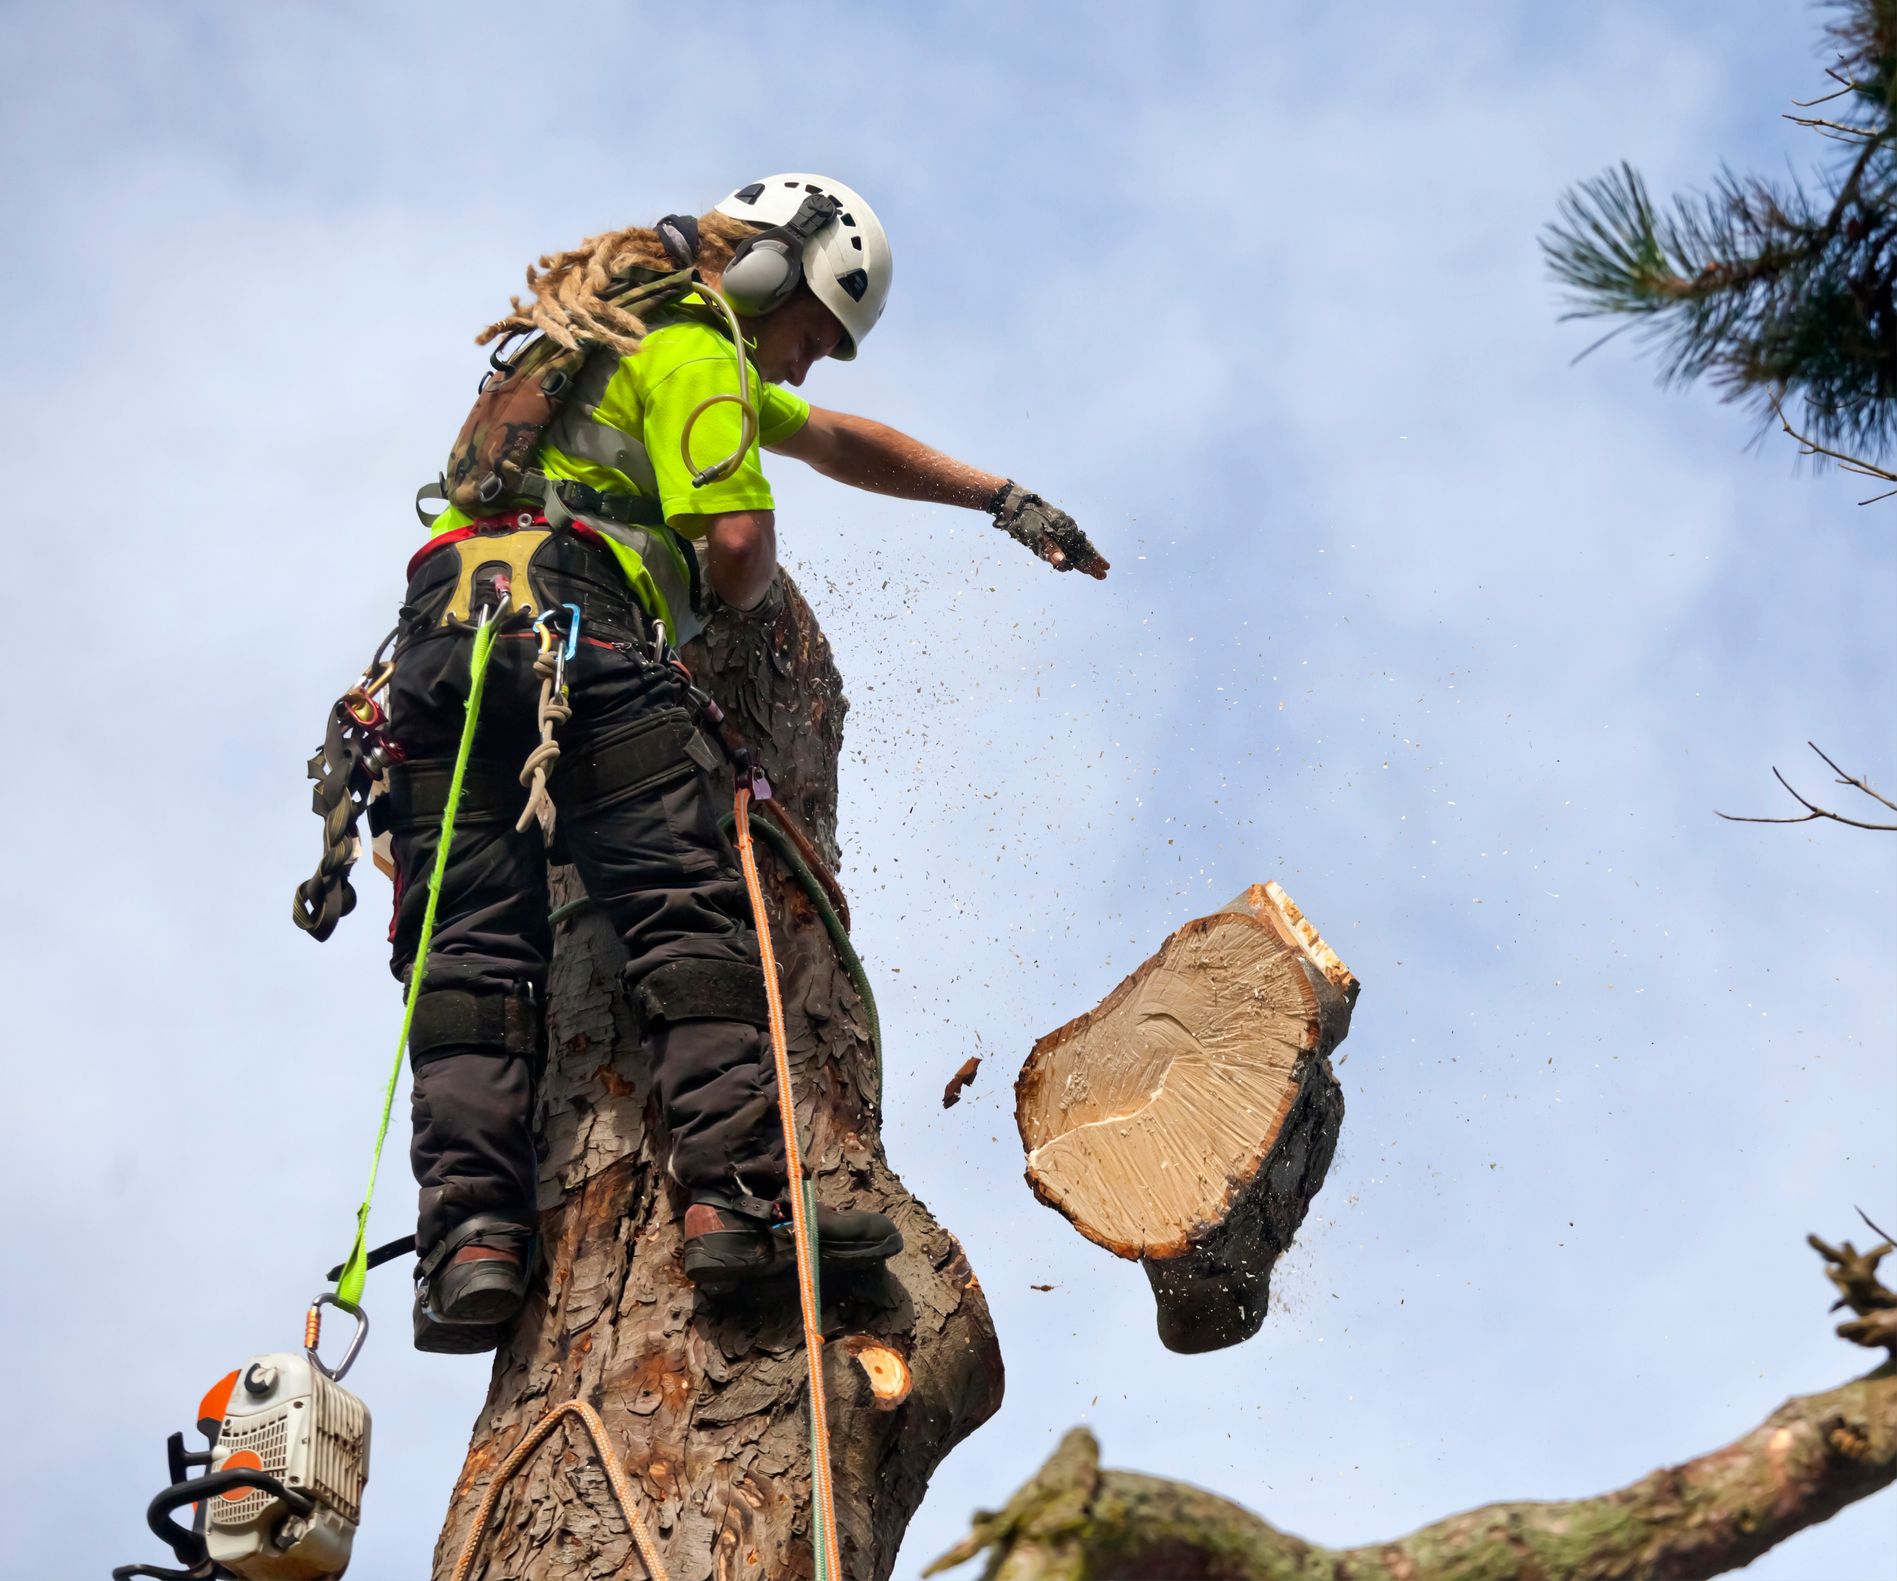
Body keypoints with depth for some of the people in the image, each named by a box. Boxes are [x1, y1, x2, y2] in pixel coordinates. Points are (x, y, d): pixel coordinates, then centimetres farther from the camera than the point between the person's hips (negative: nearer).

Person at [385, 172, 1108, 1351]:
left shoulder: (614, 338, 38)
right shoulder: (695, 347, 8)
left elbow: (841, 443, 44)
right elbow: (739, 544, -6)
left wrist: (1001, 498, 44)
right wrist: (748, 598, 19)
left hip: (439, 635, 8)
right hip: (569, 630, -8)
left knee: (469, 949, -4)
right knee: (687, 913, -12)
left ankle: (472, 1231, -17)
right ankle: (740, 1191, -25)